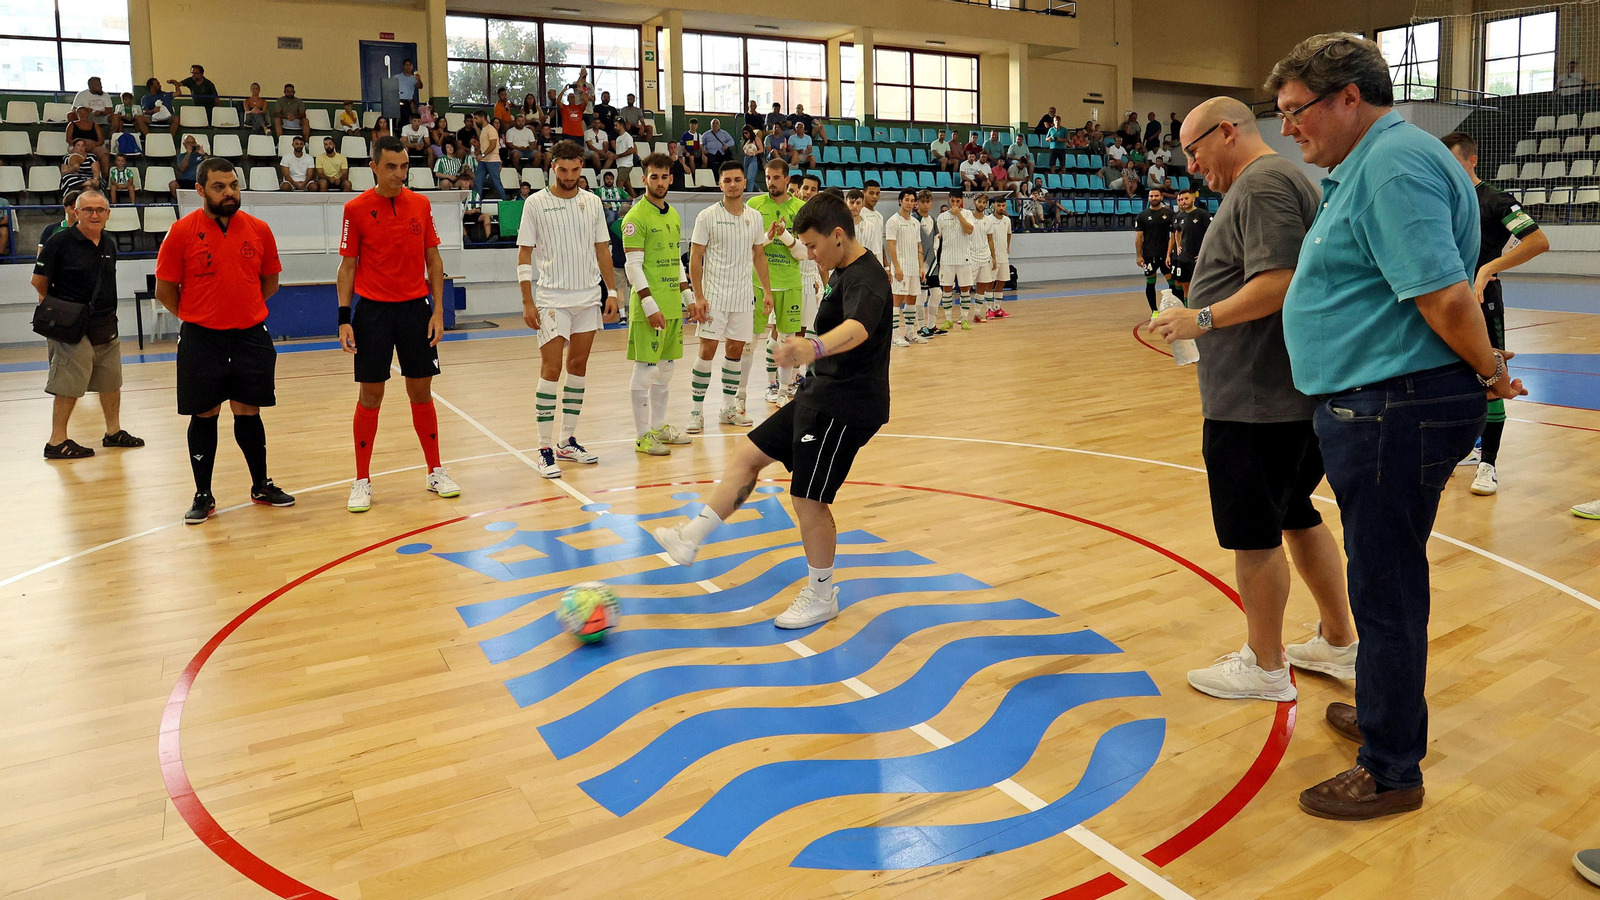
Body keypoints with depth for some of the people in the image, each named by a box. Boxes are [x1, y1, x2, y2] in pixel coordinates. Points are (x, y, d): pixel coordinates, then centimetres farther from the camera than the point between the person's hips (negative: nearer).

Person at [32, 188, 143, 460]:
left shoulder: (109, 245, 9)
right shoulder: (60, 241, -10)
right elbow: (39, 282, -6)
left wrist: (105, 310, 13)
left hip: (106, 325, 7)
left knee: (111, 381, 14)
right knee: (68, 386, -3)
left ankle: (113, 432, 28)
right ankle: (57, 442, 6)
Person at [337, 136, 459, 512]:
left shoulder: (421, 204, 3)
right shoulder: (356, 209, -4)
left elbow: (433, 259, 7)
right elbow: (348, 266, 0)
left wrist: (438, 309, 0)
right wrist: (344, 318, -7)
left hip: (416, 308, 2)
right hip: (372, 311, -2)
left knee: (421, 391, 8)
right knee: (370, 396, 2)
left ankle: (436, 472, 19)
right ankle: (362, 481, 13)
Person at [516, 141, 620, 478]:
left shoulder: (592, 202, 8)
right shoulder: (536, 203, -3)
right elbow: (524, 254, -3)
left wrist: (612, 292, 6)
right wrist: (527, 302, -9)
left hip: (589, 298, 4)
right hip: (552, 299, -4)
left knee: (578, 366, 8)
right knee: (551, 369, -8)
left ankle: (568, 441, 18)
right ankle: (545, 450, -4)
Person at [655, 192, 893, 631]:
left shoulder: (865, 278, -20)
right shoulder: (845, 273, 12)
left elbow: (858, 327, -43)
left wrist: (815, 348, -63)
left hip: (845, 406, -11)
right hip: (821, 397, 11)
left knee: (808, 497, -4)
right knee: (749, 453, 11)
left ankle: (822, 596, 15)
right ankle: (690, 539, 19)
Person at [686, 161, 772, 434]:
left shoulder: (754, 217, 8)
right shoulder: (707, 216, -5)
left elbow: (759, 255, 16)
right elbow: (695, 258, -6)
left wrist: (767, 291, 10)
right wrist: (698, 296, -13)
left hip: (744, 296, 4)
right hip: (714, 296, -4)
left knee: (735, 350, 8)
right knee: (707, 350, -7)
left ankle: (729, 409, 18)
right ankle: (697, 411, 0)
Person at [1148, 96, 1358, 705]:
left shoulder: (1262, 184, -14)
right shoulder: (1287, 180, 19)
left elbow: (1279, 283, -25)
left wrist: (1202, 318, -17)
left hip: (1256, 399, -11)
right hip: (1293, 393, 11)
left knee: (1254, 532, 1)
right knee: (1296, 516, 20)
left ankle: (1265, 667, 14)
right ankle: (1339, 644, 31)